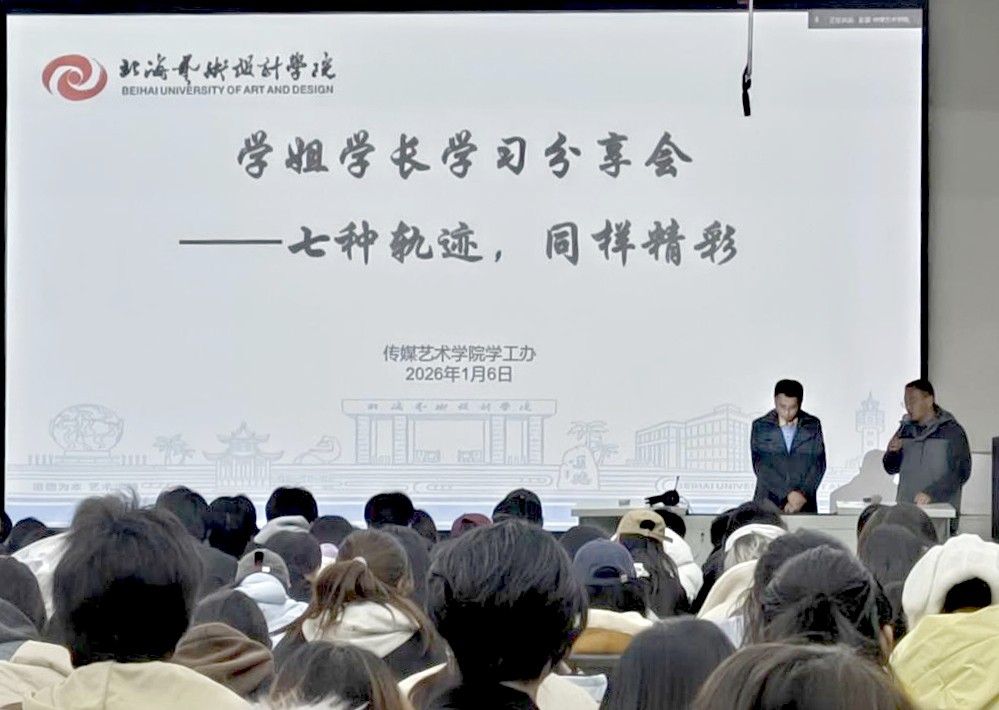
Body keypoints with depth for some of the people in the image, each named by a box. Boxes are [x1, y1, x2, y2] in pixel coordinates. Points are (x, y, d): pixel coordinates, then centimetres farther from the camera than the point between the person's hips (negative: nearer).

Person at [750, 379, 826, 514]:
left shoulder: (813, 426, 6)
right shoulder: (760, 427, 2)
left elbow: (818, 464, 2)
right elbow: (760, 466, -7)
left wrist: (803, 495, -12)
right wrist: (789, 494, -16)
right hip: (768, 506, -1)